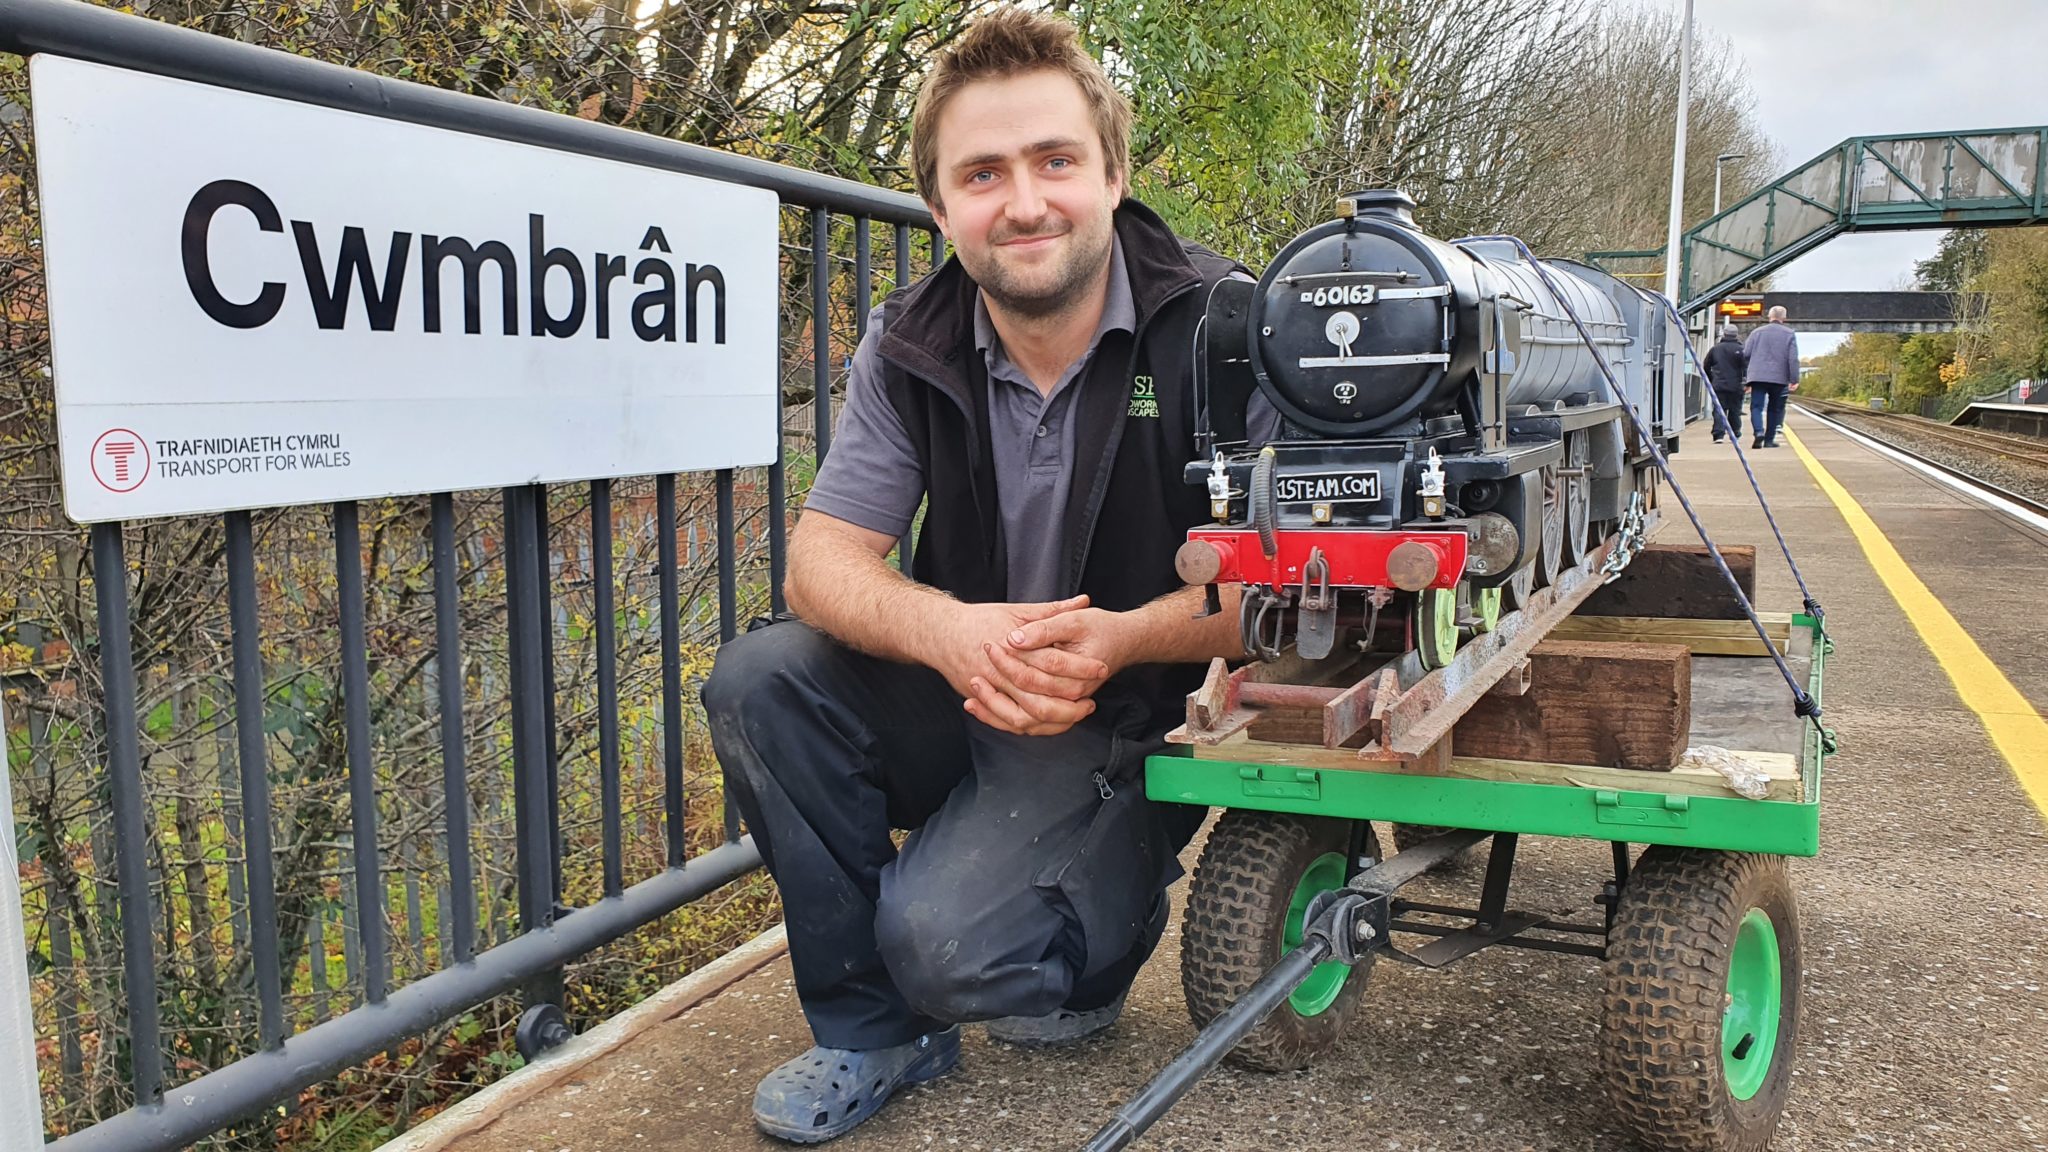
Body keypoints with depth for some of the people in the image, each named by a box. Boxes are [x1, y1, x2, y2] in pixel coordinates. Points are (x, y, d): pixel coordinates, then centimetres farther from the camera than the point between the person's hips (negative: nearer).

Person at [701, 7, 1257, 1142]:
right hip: (964, 699, 5)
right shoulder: (910, 346, -5)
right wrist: (949, 631, -31)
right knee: (758, 681, -20)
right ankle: (871, 1031, -2)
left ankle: (1111, 922, 12)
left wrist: (1118, 640, -33)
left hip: (1136, 718, -4)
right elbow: (822, 558, -9)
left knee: (944, 940, -26)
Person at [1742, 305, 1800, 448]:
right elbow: (1793, 359, -4)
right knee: (1774, 409, 12)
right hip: (1779, 378, 0)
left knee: (1756, 406, -2)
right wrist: (1794, 380, -1)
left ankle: (1759, 431, -28)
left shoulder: (1757, 332, 8)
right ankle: (1769, 440, 14)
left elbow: (1746, 354, 8)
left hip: (1758, 376, 0)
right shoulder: (1790, 334, 3)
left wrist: (1746, 376, 18)